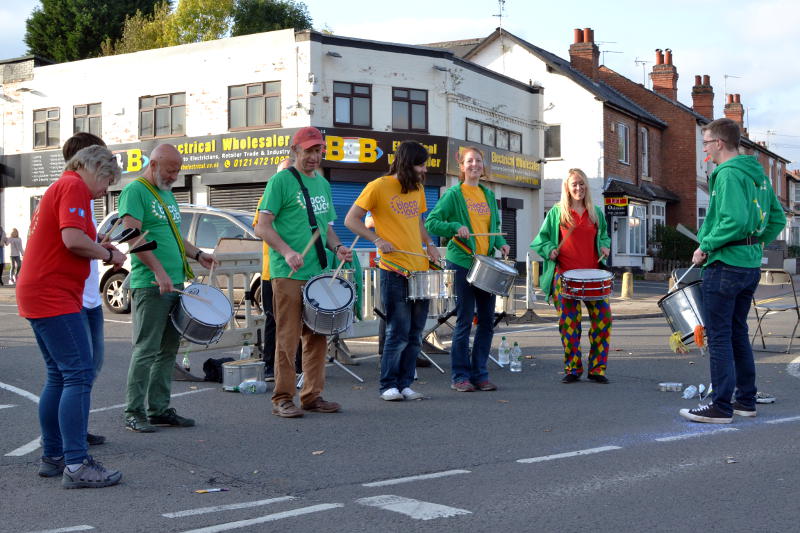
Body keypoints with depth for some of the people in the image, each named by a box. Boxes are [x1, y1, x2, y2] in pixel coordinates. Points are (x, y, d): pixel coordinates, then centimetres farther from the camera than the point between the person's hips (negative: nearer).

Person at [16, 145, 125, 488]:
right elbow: (73, 239, -22)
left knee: (59, 376, 15)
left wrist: (99, 246, 14)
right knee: (79, 374, -13)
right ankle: (76, 466, -15)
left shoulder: (59, 187, 22)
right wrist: (108, 255, -7)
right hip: (54, 296, -11)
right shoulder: (74, 186, -9)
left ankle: (53, 457, 20)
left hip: (37, 295, 11)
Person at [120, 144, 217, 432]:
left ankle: (159, 409, 17)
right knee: (146, 350, -6)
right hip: (149, 286, -9)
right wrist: (159, 271, -23)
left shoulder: (168, 194, 21)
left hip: (175, 284, 9)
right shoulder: (135, 191, -6)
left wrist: (197, 254, 11)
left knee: (168, 349, 10)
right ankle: (134, 412, 1)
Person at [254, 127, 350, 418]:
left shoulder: (323, 184, 18)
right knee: (288, 338, -3)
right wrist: (287, 252, -24)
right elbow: (263, 227, -10)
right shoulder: (281, 180, -4)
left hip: (319, 273, 7)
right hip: (288, 274, -7)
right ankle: (283, 399, 5)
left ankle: (313, 395, 20)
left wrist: (336, 247, 4)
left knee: (317, 337, 10)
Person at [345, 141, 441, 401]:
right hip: (395, 271, -7)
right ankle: (388, 386, 7)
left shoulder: (418, 189, 15)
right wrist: (378, 240, -15)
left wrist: (430, 244, 9)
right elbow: (351, 220, -4)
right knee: (399, 333, -6)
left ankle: (405, 384, 17)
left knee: (415, 334, 8)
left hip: (420, 269, 7)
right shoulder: (379, 187, -5)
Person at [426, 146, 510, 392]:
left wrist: (501, 243, 4)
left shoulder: (489, 195, 15)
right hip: (462, 263, -5)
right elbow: (431, 222, -6)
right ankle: (460, 376, 6)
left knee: (487, 320, 6)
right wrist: (455, 227, -20)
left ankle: (480, 374, 16)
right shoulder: (454, 194, -1)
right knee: (464, 320, -3)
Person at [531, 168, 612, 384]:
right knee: (568, 321, 0)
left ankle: (597, 369, 4)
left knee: (603, 316, -7)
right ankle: (572, 368, 13)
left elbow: (604, 235, 25)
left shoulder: (596, 212, 15)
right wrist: (549, 250, -10)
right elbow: (542, 237, 9)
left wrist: (604, 246, 5)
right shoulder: (557, 212, 7)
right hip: (565, 275, -2)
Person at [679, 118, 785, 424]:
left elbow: (735, 220, -27)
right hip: (751, 265, 9)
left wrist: (706, 247, -17)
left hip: (725, 265, -9)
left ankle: (721, 407, 1)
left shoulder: (728, 174, -16)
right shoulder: (757, 174, 13)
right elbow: (777, 218, 17)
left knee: (718, 336, -3)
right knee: (738, 332, 17)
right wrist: (757, 244, 17)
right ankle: (746, 401, 23)